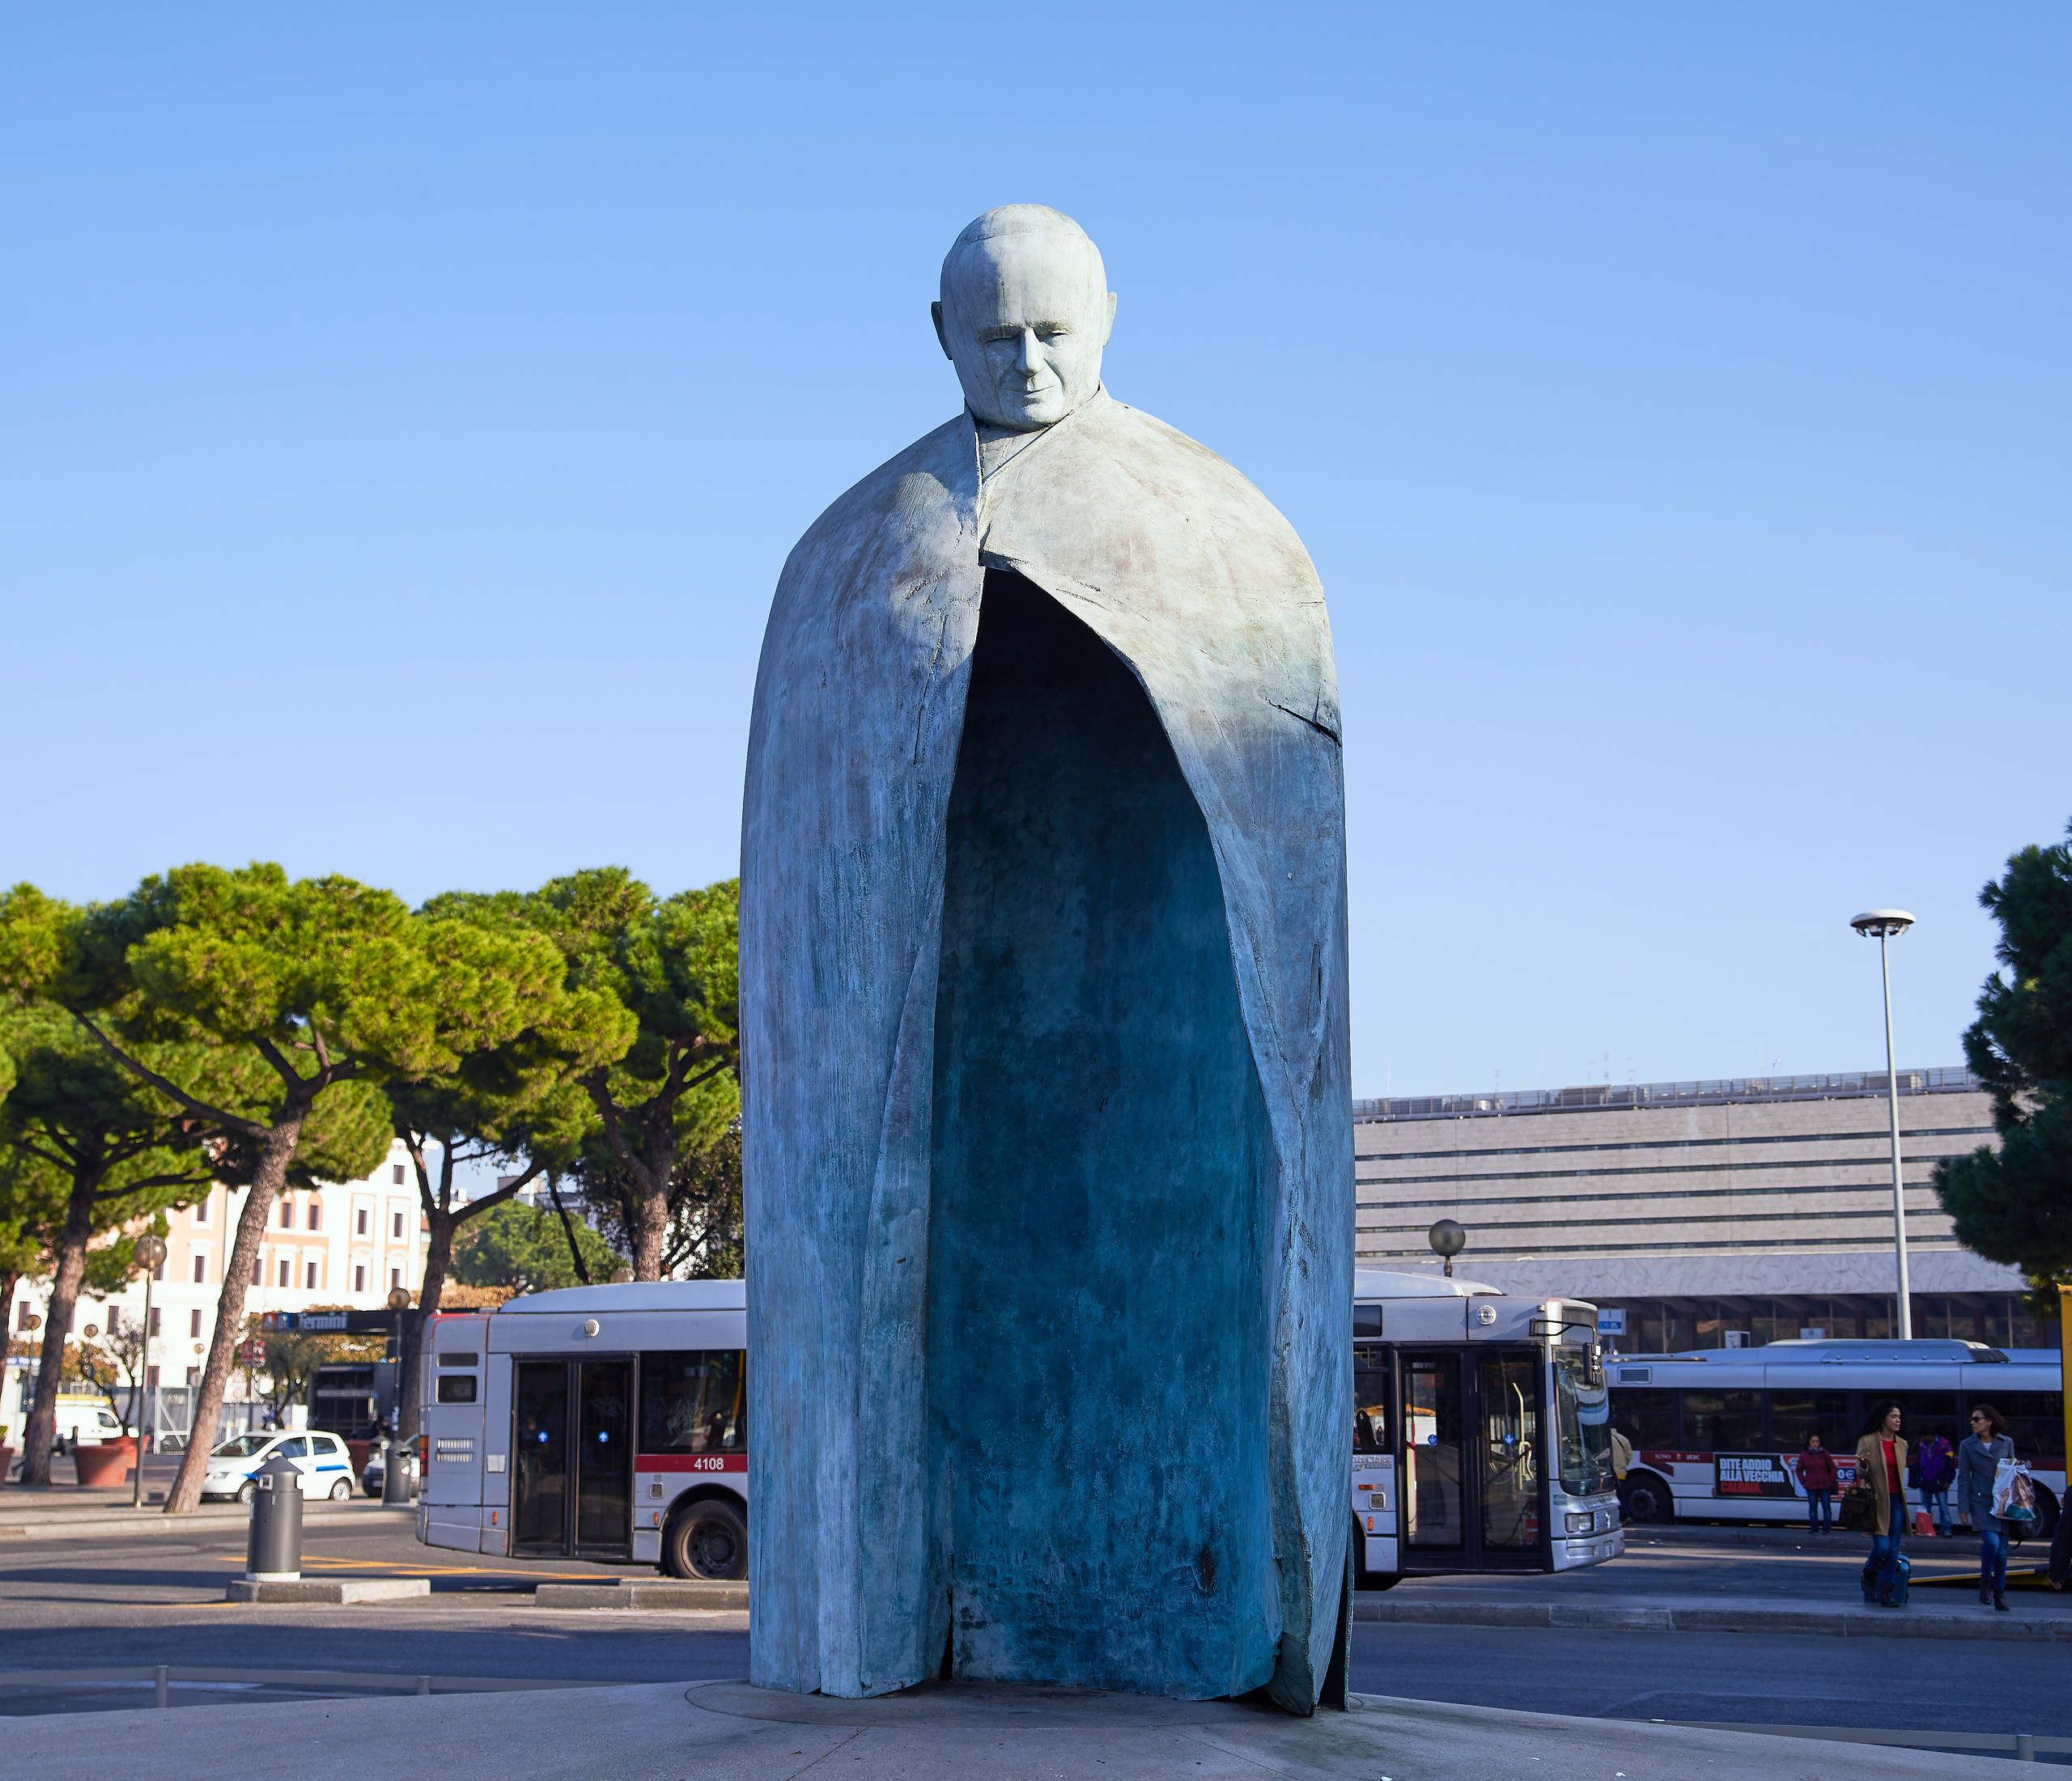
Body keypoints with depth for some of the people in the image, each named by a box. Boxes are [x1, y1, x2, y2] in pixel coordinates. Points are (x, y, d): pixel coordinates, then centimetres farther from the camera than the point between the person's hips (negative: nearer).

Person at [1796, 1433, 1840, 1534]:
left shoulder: (1825, 1454, 3)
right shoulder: (1804, 1456, 6)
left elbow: (1833, 1469, 9)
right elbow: (1799, 1471, 15)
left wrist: (1831, 1481, -1)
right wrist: (1804, 1482, 4)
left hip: (1825, 1486, -1)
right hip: (1811, 1487, 1)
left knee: (1826, 1507, 0)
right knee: (1813, 1507, 2)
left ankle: (1827, 1528, 6)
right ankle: (1814, 1528, 8)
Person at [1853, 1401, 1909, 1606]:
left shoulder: (1901, 1444, 11)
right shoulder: (1867, 1442, -4)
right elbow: (1860, 1474, -5)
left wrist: (1902, 1493, 15)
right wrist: (1863, 1464, -26)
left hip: (1896, 1499, 5)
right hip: (1877, 1501, -5)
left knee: (1893, 1550, 0)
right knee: (1882, 1546, -13)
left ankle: (1887, 1594, 5)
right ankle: (1869, 1576, 16)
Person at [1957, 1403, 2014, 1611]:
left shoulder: (2006, 1443, 6)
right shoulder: (1967, 1445, 4)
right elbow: (1963, 1477, 3)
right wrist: (1964, 1508, -3)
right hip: (1981, 1501, -2)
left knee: (2002, 1549, 3)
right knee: (1991, 1542, -20)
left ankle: (2000, 1593, 16)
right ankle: (1985, 1582, 4)